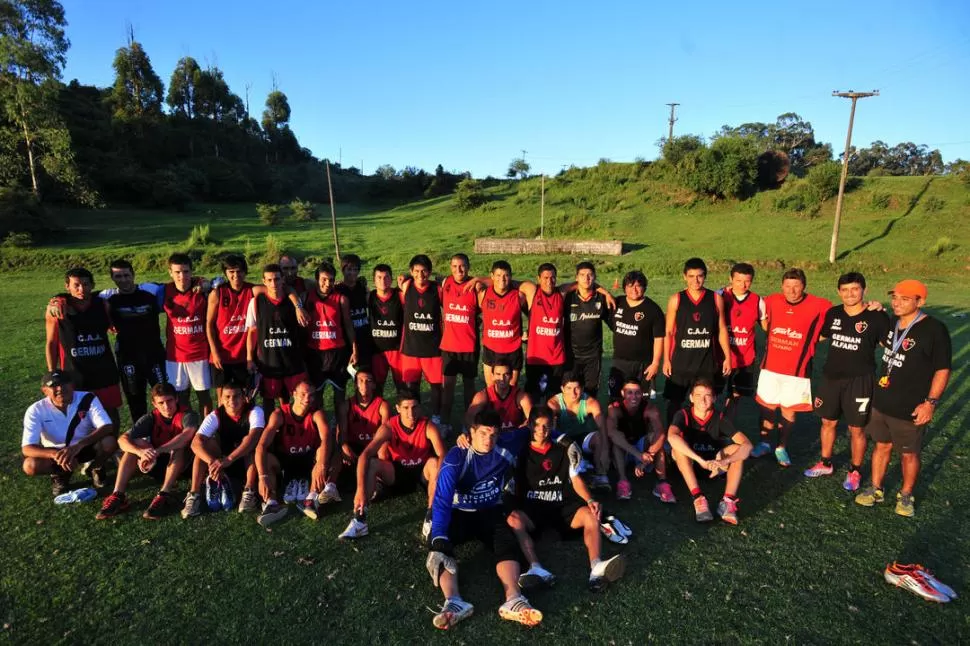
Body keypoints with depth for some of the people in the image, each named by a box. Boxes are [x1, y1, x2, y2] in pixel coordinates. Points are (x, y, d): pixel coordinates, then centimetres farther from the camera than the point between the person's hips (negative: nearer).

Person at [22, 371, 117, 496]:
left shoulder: (88, 399, -21)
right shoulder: (36, 410, -18)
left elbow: (108, 428, -29)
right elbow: (27, 448, -23)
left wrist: (78, 446, -44)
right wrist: (55, 454, -43)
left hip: (86, 446, -1)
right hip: (56, 451, 1)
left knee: (110, 442, -31)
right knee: (30, 466, -29)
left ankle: (95, 468, 3)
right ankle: (60, 474, 6)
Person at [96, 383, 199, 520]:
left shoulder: (187, 415, -18)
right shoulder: (150, 418, -7)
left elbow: (188, 434, -40)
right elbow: (122, 439, -18)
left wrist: (157, 451, -45)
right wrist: (141, 452, -38)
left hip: (181, 465, -4)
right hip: (157, 464, 4)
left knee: (179, 446, -33)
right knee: (137, 443, -18)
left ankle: (164, 496, -38)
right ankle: (118, 496, -24)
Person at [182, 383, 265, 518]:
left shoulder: (254, 411, -21)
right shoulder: (215, 416, -15)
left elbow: (253, 437, -39)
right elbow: (196, 442, -29)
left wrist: (228, 459, -51)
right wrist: (212, 461, -47)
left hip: (250, 463, -2)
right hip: (223, 463, 3)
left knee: (250, 440, -32)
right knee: (205, 443, -22)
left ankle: (249, 492, -30)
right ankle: (194, 495, -24)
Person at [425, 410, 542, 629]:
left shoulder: (504, 455, -8)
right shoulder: (456, 457, -20)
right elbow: (442, 498, -29)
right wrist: (439, 536, -41)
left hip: (490, 512, 2)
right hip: (459, 512, -2)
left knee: (508, 544, -28)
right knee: (438, 545, -31)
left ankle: (514, 601, -49)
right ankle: (454, 602, -50)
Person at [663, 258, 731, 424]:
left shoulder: (716, 299, 1)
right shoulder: (676, 300, -3)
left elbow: (721, 329, 7)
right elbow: (668, 332, 1)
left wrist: (727, 357, 3)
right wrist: (666, 359, -2)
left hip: (706, 362, 1)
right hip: (680, 361, -1)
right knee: (674, 402, 6)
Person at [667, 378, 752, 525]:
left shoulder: (720, 418, -15)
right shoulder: (683, 415, -21)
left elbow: (747, 445, -25)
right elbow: (672, 437, -43)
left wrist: (724, 461, -42)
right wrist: (701, 460, -50)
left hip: (712, 463, 2)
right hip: (688, 463, -2)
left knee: (737, 448, -23)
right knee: (677, 446, -34)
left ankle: (728, 501, -31)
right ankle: (698, 499, -37)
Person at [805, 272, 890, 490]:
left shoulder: (877, 317, -10)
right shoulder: (832, 314, 1)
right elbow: (820, 337, 18)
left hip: (859, 381, -4)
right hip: (831, 377, 4)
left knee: (856, 429, 7)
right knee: (828, 422, 16)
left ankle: (854, 472, 26)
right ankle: (825, 464, 33)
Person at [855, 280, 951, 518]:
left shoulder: (934, 329, -16)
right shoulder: (892, 323, 2)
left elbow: (943, 369, -14)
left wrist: (931, 402, -17)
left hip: (910, 408, -5)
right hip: (881, 402, 5)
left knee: (909, 453, 12)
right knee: (882, 445, 17)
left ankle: (906, 495, 32)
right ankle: (875, 490, 32)